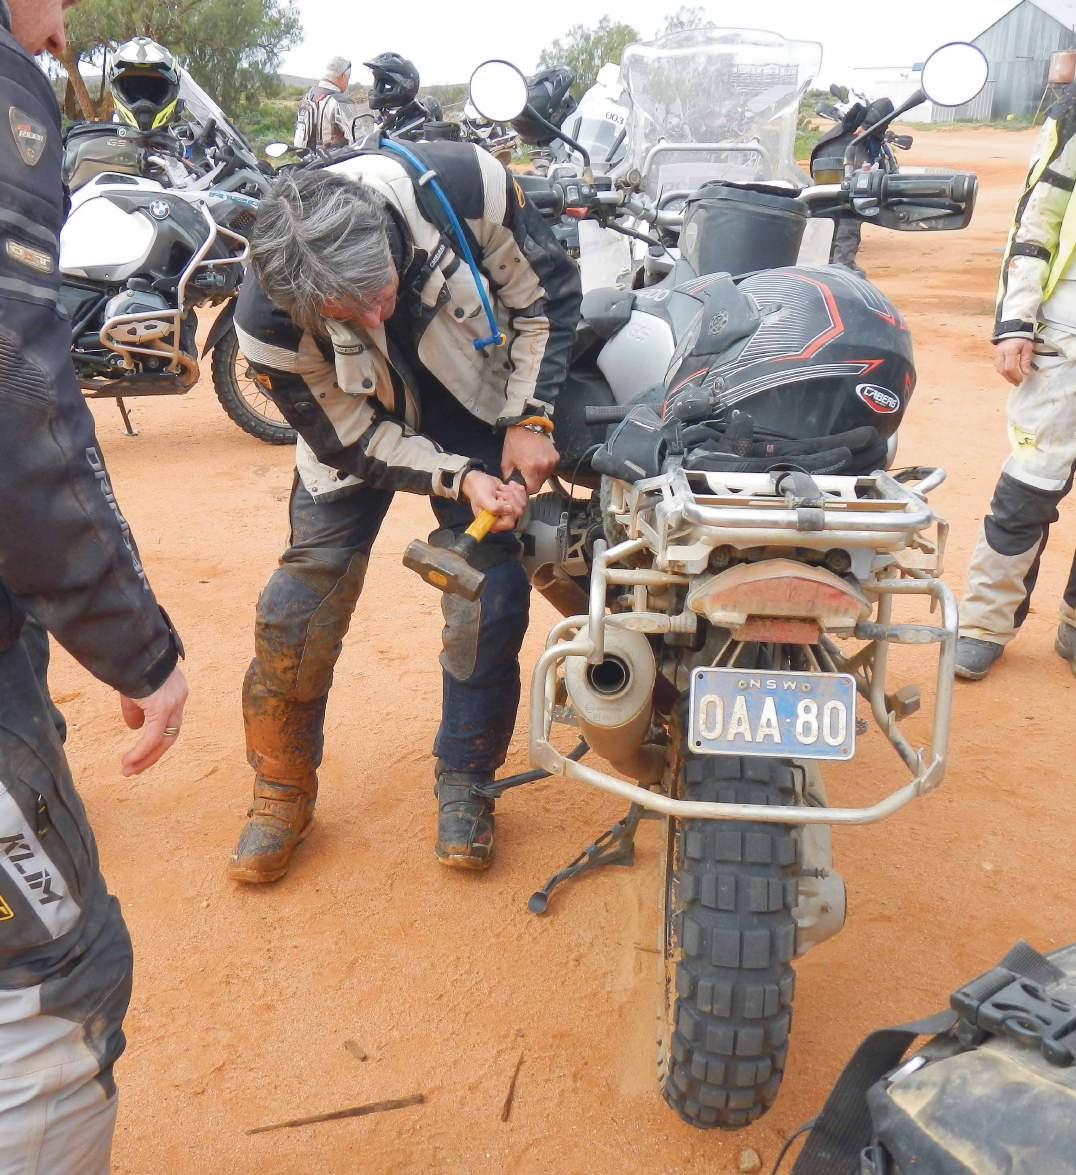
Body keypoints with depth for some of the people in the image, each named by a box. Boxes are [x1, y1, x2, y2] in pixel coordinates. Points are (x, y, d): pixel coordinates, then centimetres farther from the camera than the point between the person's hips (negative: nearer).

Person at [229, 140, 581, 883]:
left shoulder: (466, 186, -33)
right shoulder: (268, 320, -32)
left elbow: (548, 292, -14)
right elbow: (351, 439, -18)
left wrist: (530, 420, -20)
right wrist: (459, 480, -29)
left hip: (478, 406, 1)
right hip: (358, 426, 0)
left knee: (490, 601, -7)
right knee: (300, 609, -7)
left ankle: (464, 782, 14)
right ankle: (283, 793, 16)